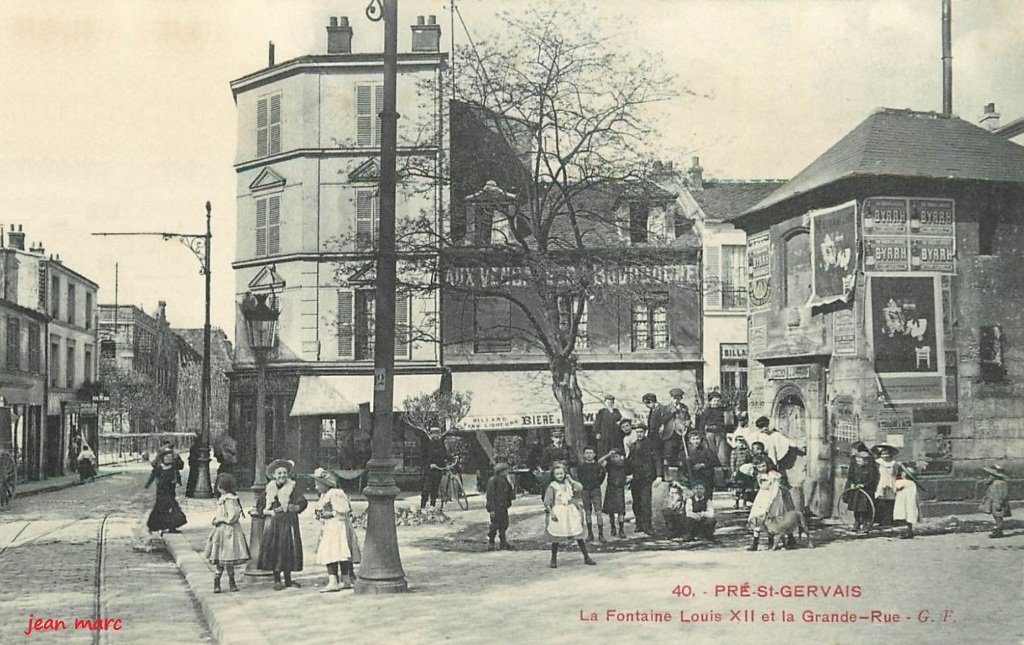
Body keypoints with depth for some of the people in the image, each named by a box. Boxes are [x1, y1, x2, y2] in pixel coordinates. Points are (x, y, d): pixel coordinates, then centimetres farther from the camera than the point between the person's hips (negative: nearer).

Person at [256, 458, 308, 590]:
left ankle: (288, 579, 16)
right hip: (273, 524, 1)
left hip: (288, 524, -1)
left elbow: (302, 502, -10)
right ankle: (277, 580, 6)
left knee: (288, 550, 1)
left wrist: (292, 507, -27)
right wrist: (270, 512, -6)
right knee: (273, 550, -3)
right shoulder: (268, 488, 7)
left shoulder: (293, 487, -1)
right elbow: (259, 505, 10)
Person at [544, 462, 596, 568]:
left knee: (579, 536, 1)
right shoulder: (552, 486, -3)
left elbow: (580, 488, -10)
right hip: (558, 514, -3)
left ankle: (586, 557, 9)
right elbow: (547, 502, -7)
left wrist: (571, 480, -12)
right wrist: (551, 512, -16)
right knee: (556, 539, 2)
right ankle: (553, 559, 18)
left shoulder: (569, 483, 6)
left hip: (571, 513, 3)